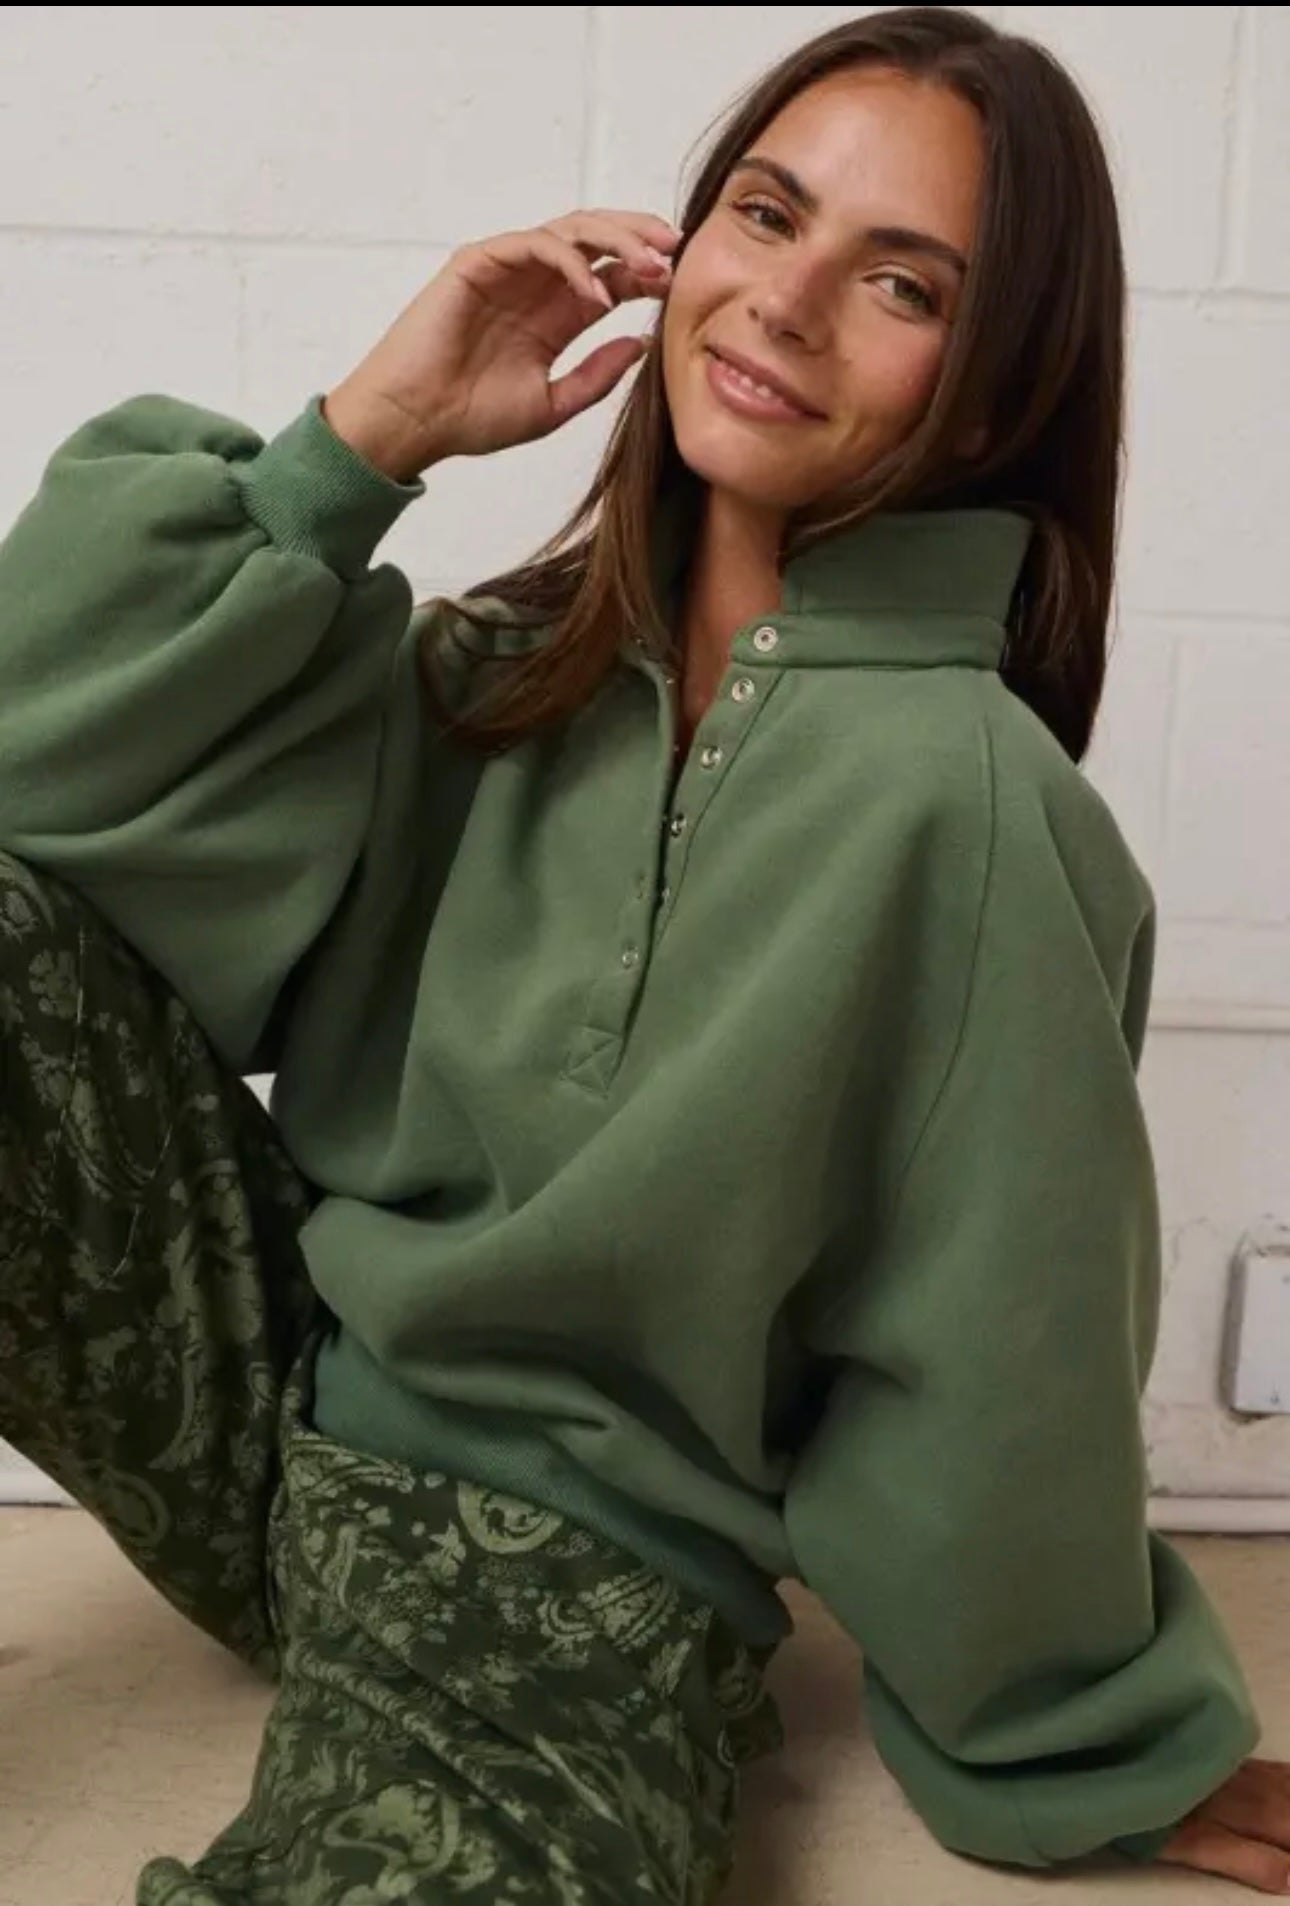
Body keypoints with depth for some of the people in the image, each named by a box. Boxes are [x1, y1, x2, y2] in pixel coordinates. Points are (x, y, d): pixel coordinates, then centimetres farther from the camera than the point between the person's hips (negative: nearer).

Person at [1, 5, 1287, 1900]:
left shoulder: (953, 798, -20)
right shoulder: (528, 668, -2)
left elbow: (992, 1352, -12)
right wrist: (361, 438, -12)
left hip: (563, 1599, -5)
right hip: (283, 1378, 6)